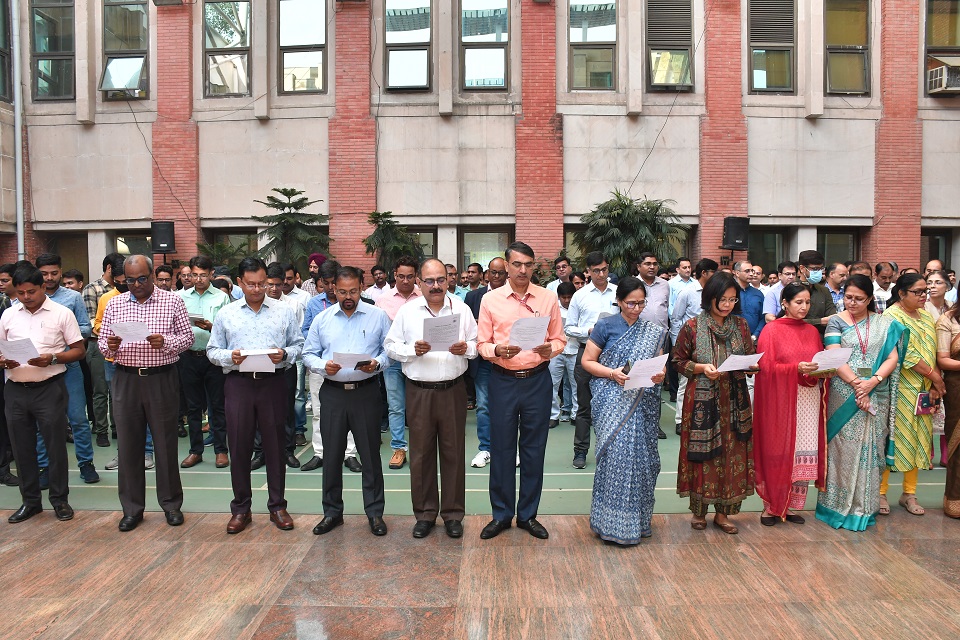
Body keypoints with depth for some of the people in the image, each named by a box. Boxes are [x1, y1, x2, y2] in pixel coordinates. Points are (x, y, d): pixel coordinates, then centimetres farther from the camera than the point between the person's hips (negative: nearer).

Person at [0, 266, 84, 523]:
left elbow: (78, 350, -2)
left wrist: (52, 359, -18)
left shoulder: (62, 313, -2)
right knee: (22, 447, 11)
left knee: (55, 445, 3)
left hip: (49, 388, -4)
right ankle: (30, 501, 24)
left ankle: (60, 499, 16)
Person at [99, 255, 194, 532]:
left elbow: (187, 337, 0)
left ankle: (171, 504, 20)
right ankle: (132, 508, 21)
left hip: (162, 379, -2)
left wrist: (165, 342, -19)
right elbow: (102, 341, 10)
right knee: (128, 444, 8)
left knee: (166, 443, 5)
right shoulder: (114, 304, 9)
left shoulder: (172, 301, 1)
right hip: (126, 380, 3)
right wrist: (109, 346, -13)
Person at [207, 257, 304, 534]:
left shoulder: (284, 311, 6)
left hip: (273, 383, -1)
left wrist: (285, 354, -13)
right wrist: (229, 357, -11)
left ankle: (277, 506, 19)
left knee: (275, 446, 6)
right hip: (238, 384, 1)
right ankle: (240, 508, 20)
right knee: (239, 447, 6)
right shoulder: (226, 314, 8)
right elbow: (213, 350, 9)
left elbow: (298, 344, 7)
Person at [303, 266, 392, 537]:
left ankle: (375, 512, 18)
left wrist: (377, 364, -18)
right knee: (332, 454, 10)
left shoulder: (378, 316, 1)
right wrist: (323, 366, -10)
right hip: (332, 392, 2)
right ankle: (332, 512, 26)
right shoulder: (322, 319, 7)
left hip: (366, 392, -2)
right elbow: (309, 354, 9)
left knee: (370, 454, 5)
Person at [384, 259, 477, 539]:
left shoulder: (461, 309, 4)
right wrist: (412, 350, -14)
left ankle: (453, 513, 22)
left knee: (453, 452, 7)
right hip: (419, 391, 0)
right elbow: (390, 345, 3)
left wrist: (466, 348, -14)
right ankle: (425, 514, 23)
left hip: (453, 389, 0)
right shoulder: (407, 311, 3)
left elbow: (477, 343, 7)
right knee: (421, 453, 7)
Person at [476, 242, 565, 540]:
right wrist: (497, 351, -19)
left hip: (537, 379, 1)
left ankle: (528, 514, 25)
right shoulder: (490, 299, 0)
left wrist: (549, 349, -16)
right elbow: (482, 343, 2)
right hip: (503, 380, 0)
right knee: (501, 448, 7)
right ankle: (501, 514, 23)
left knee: (534, 448, 9)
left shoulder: (548, 298, 2)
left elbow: (560, 339, 5)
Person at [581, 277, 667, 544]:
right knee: (616, 453, -8)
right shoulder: (605, 326, 0)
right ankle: (613, 523, 3)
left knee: (640, 455, 5)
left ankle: (637, 519, 20)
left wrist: (660, 375, -8)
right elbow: (587, 361, 0)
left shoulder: (654, 331, 12)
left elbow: (660, 364, 15)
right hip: (613, 402, -4)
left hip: (643, 404, 4)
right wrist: (612, 374, -15)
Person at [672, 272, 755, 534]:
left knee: (732, 453, 6)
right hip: (702, 400, -3)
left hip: (734, 401, 4)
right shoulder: (692, 327, -6)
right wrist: (702, 368, -16)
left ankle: (723, 512, 21)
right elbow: (678, 361, 0)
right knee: (702, 454, 3)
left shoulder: (740, 325, 6)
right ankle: (699, 511, 21)